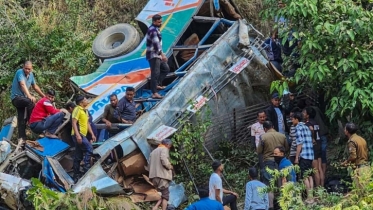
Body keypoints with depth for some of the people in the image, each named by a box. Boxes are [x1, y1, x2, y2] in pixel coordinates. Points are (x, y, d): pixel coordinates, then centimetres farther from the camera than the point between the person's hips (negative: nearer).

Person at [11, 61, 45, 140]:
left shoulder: (31, 74, 6)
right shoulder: (20, 72, -17)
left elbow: (35, 87, 19)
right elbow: (23, 85, -32)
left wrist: (44, 96, 19)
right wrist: (29, 96, -46)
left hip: (22, 98, 7)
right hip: (16, 97, -7)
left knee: (22, 120, 4)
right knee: (30, 101, -33)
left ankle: (22, 138, 4)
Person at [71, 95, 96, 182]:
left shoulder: (85, 111, 19)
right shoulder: (77, 109, -9)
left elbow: (87, 123, 25)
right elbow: (74, 122, -17)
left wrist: (92, 134, 18)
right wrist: (77, 135, -26)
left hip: (82, 135, 9)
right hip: (78, 135, -9)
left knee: (78, 156, 9)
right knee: (89, 148, -19)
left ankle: (76, 176, 11)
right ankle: (86, 169, -18)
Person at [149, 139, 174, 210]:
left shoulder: (153, 152, 24)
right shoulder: (164, 149, -2)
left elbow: (150, 164, 21)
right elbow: (164, 160, -18)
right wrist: (170, 167, -3)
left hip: (154, 176, 8)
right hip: (162, 176, -8)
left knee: (163, 194, 14)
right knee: (165, 195, -2)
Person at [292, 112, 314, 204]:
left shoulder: (298, 128, -6)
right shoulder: (306, 127, 18)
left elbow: (300, 143, -12)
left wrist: (296, 157, -10)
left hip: (304, 155, -8)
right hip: (310, 155, 8)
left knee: (305, 177, -6)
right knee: (309, 176, 10)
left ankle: (309, 197, -8)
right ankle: (311, 196, 11)